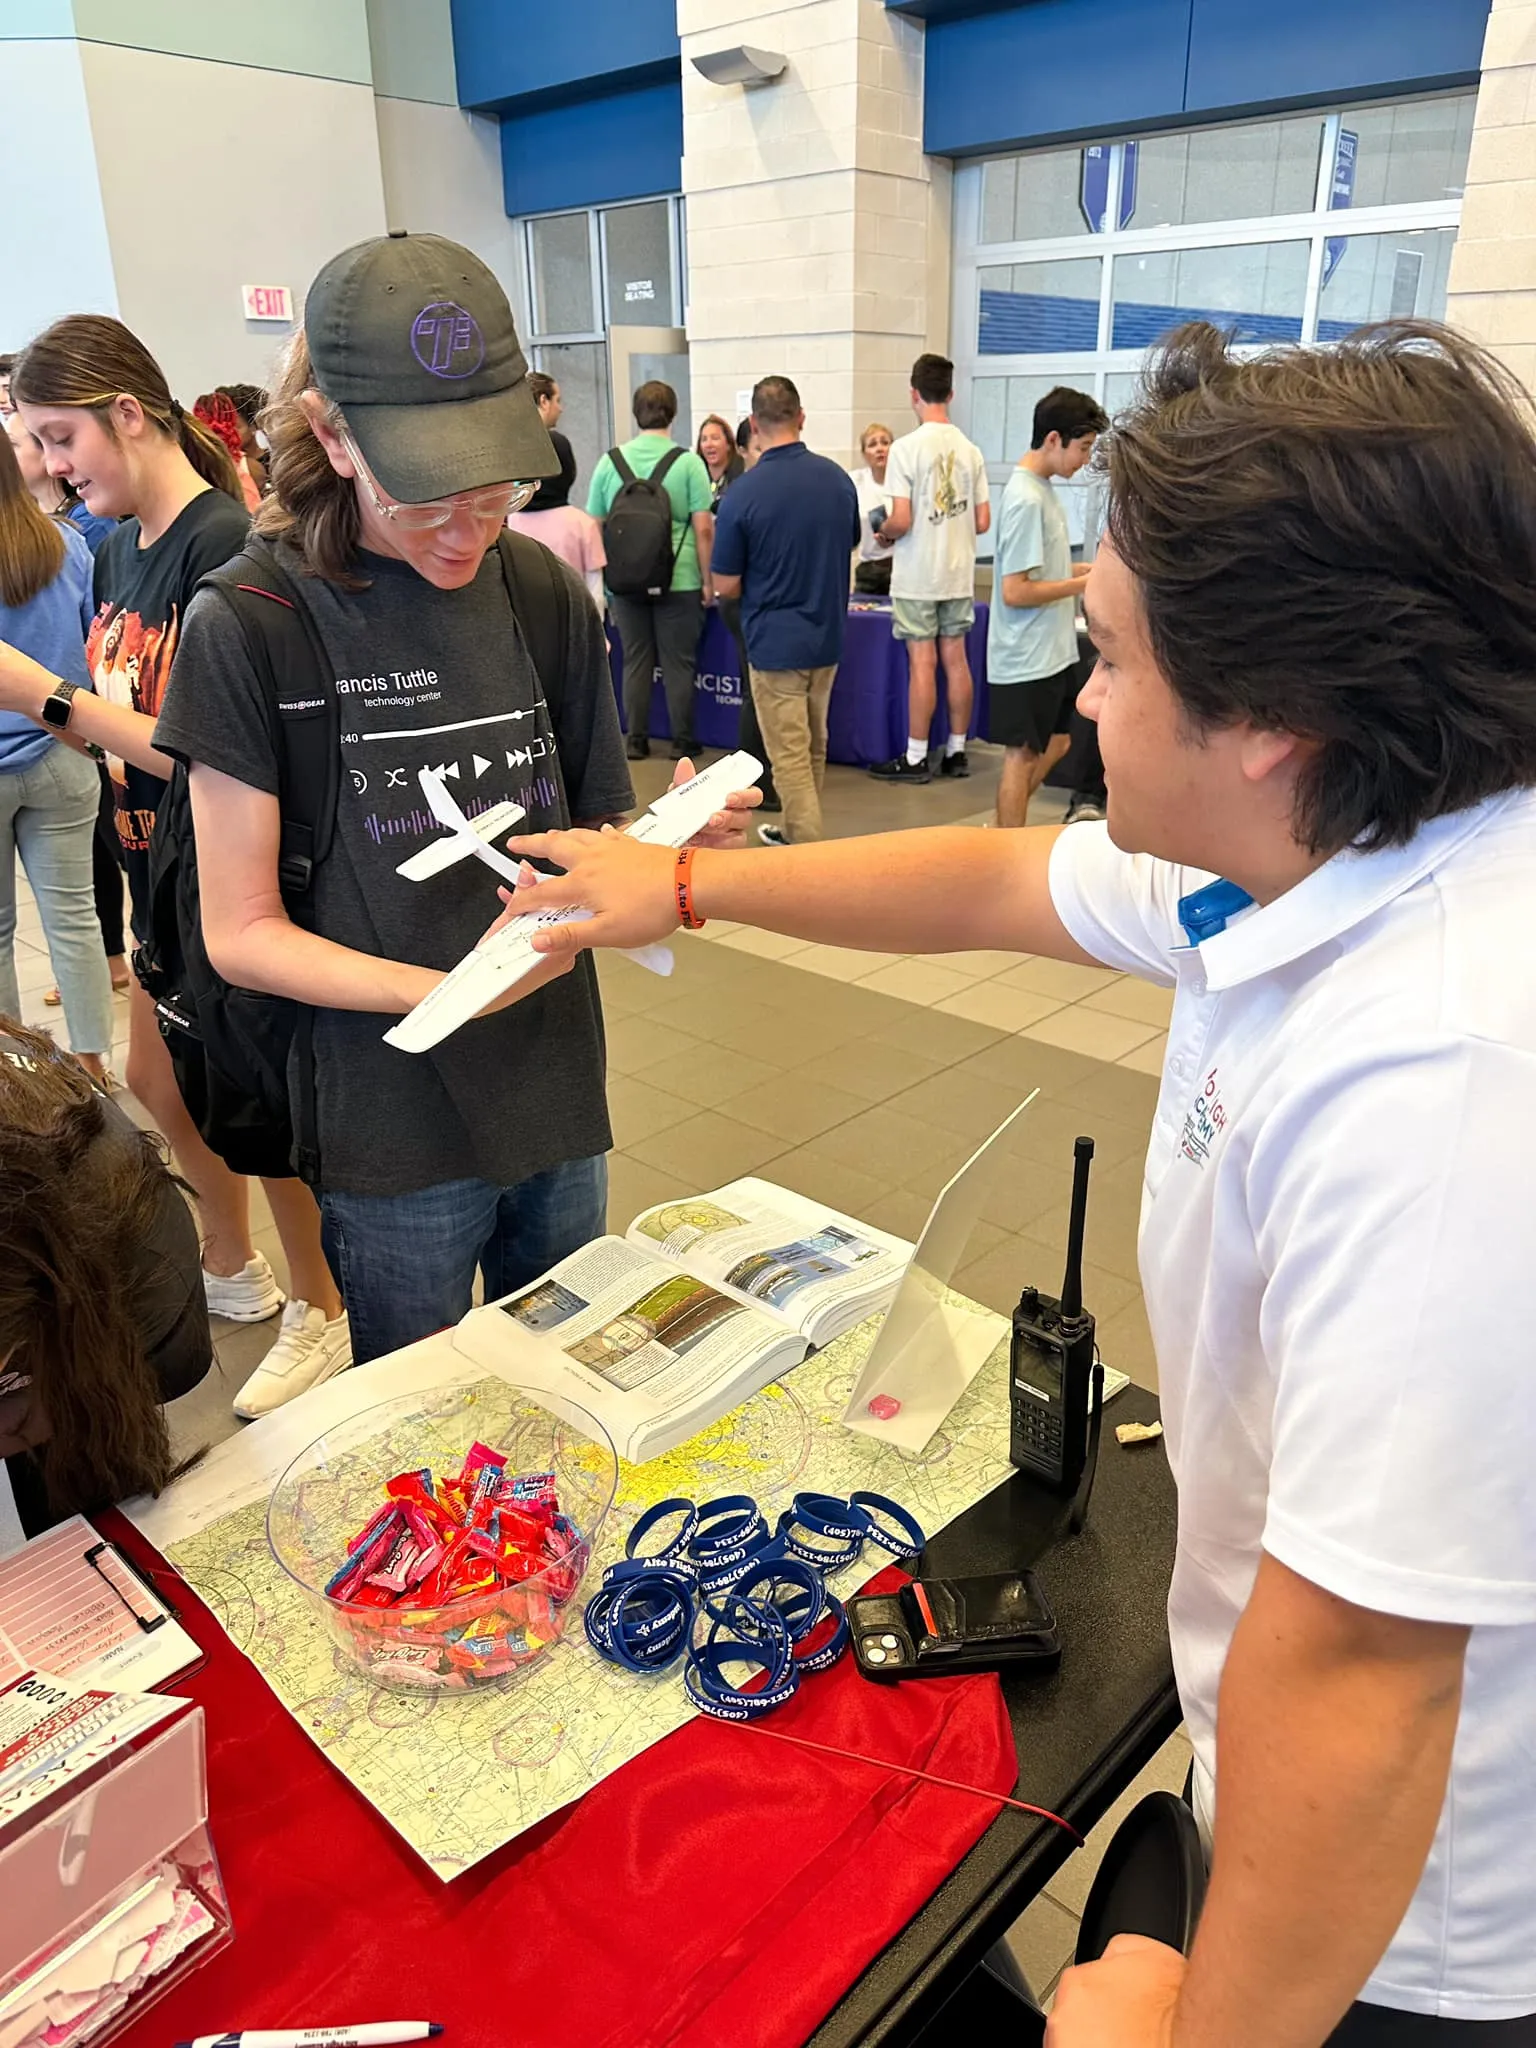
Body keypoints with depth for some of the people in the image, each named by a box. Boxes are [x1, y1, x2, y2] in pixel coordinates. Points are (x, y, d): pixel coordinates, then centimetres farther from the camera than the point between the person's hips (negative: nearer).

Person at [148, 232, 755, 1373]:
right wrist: (443, 991, -24)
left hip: (559, 1103, 4)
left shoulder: (548, 598, 1)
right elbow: (242, 932, -10)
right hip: (390, 1138, -3)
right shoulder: (251, 625, -11)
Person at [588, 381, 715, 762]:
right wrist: (707, 580, -1)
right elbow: (703, 528, -9)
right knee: (678, 662, 5)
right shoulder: (688, 463, -5)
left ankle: (636, 741, 14)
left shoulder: (610, 462, 4)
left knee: (635, 660, 10)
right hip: (678, 579, -2)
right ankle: (682, 742, 11)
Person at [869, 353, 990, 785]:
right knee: (955, 659, 10)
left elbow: (901, 521, -16)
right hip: (958, 572, 5)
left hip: (917, 575, -5)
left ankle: (915, 758, 5)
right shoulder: (970, 450, 4)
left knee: (922, 663, -1)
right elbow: (982, 522, 6)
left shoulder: (907, 448, -12)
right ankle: (956, 751, 18)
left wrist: (883, 532, 5)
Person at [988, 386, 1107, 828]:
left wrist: (1089, 568, 7)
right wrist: (1084, 584, -16)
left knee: (1055, 745, 17)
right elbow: (1014, 591, -23)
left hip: (1051, 653, 10)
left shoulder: (1041, 488, 9)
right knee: (1022, 757, 0)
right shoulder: (1027, 499, -19)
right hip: (1027, 659, -10)